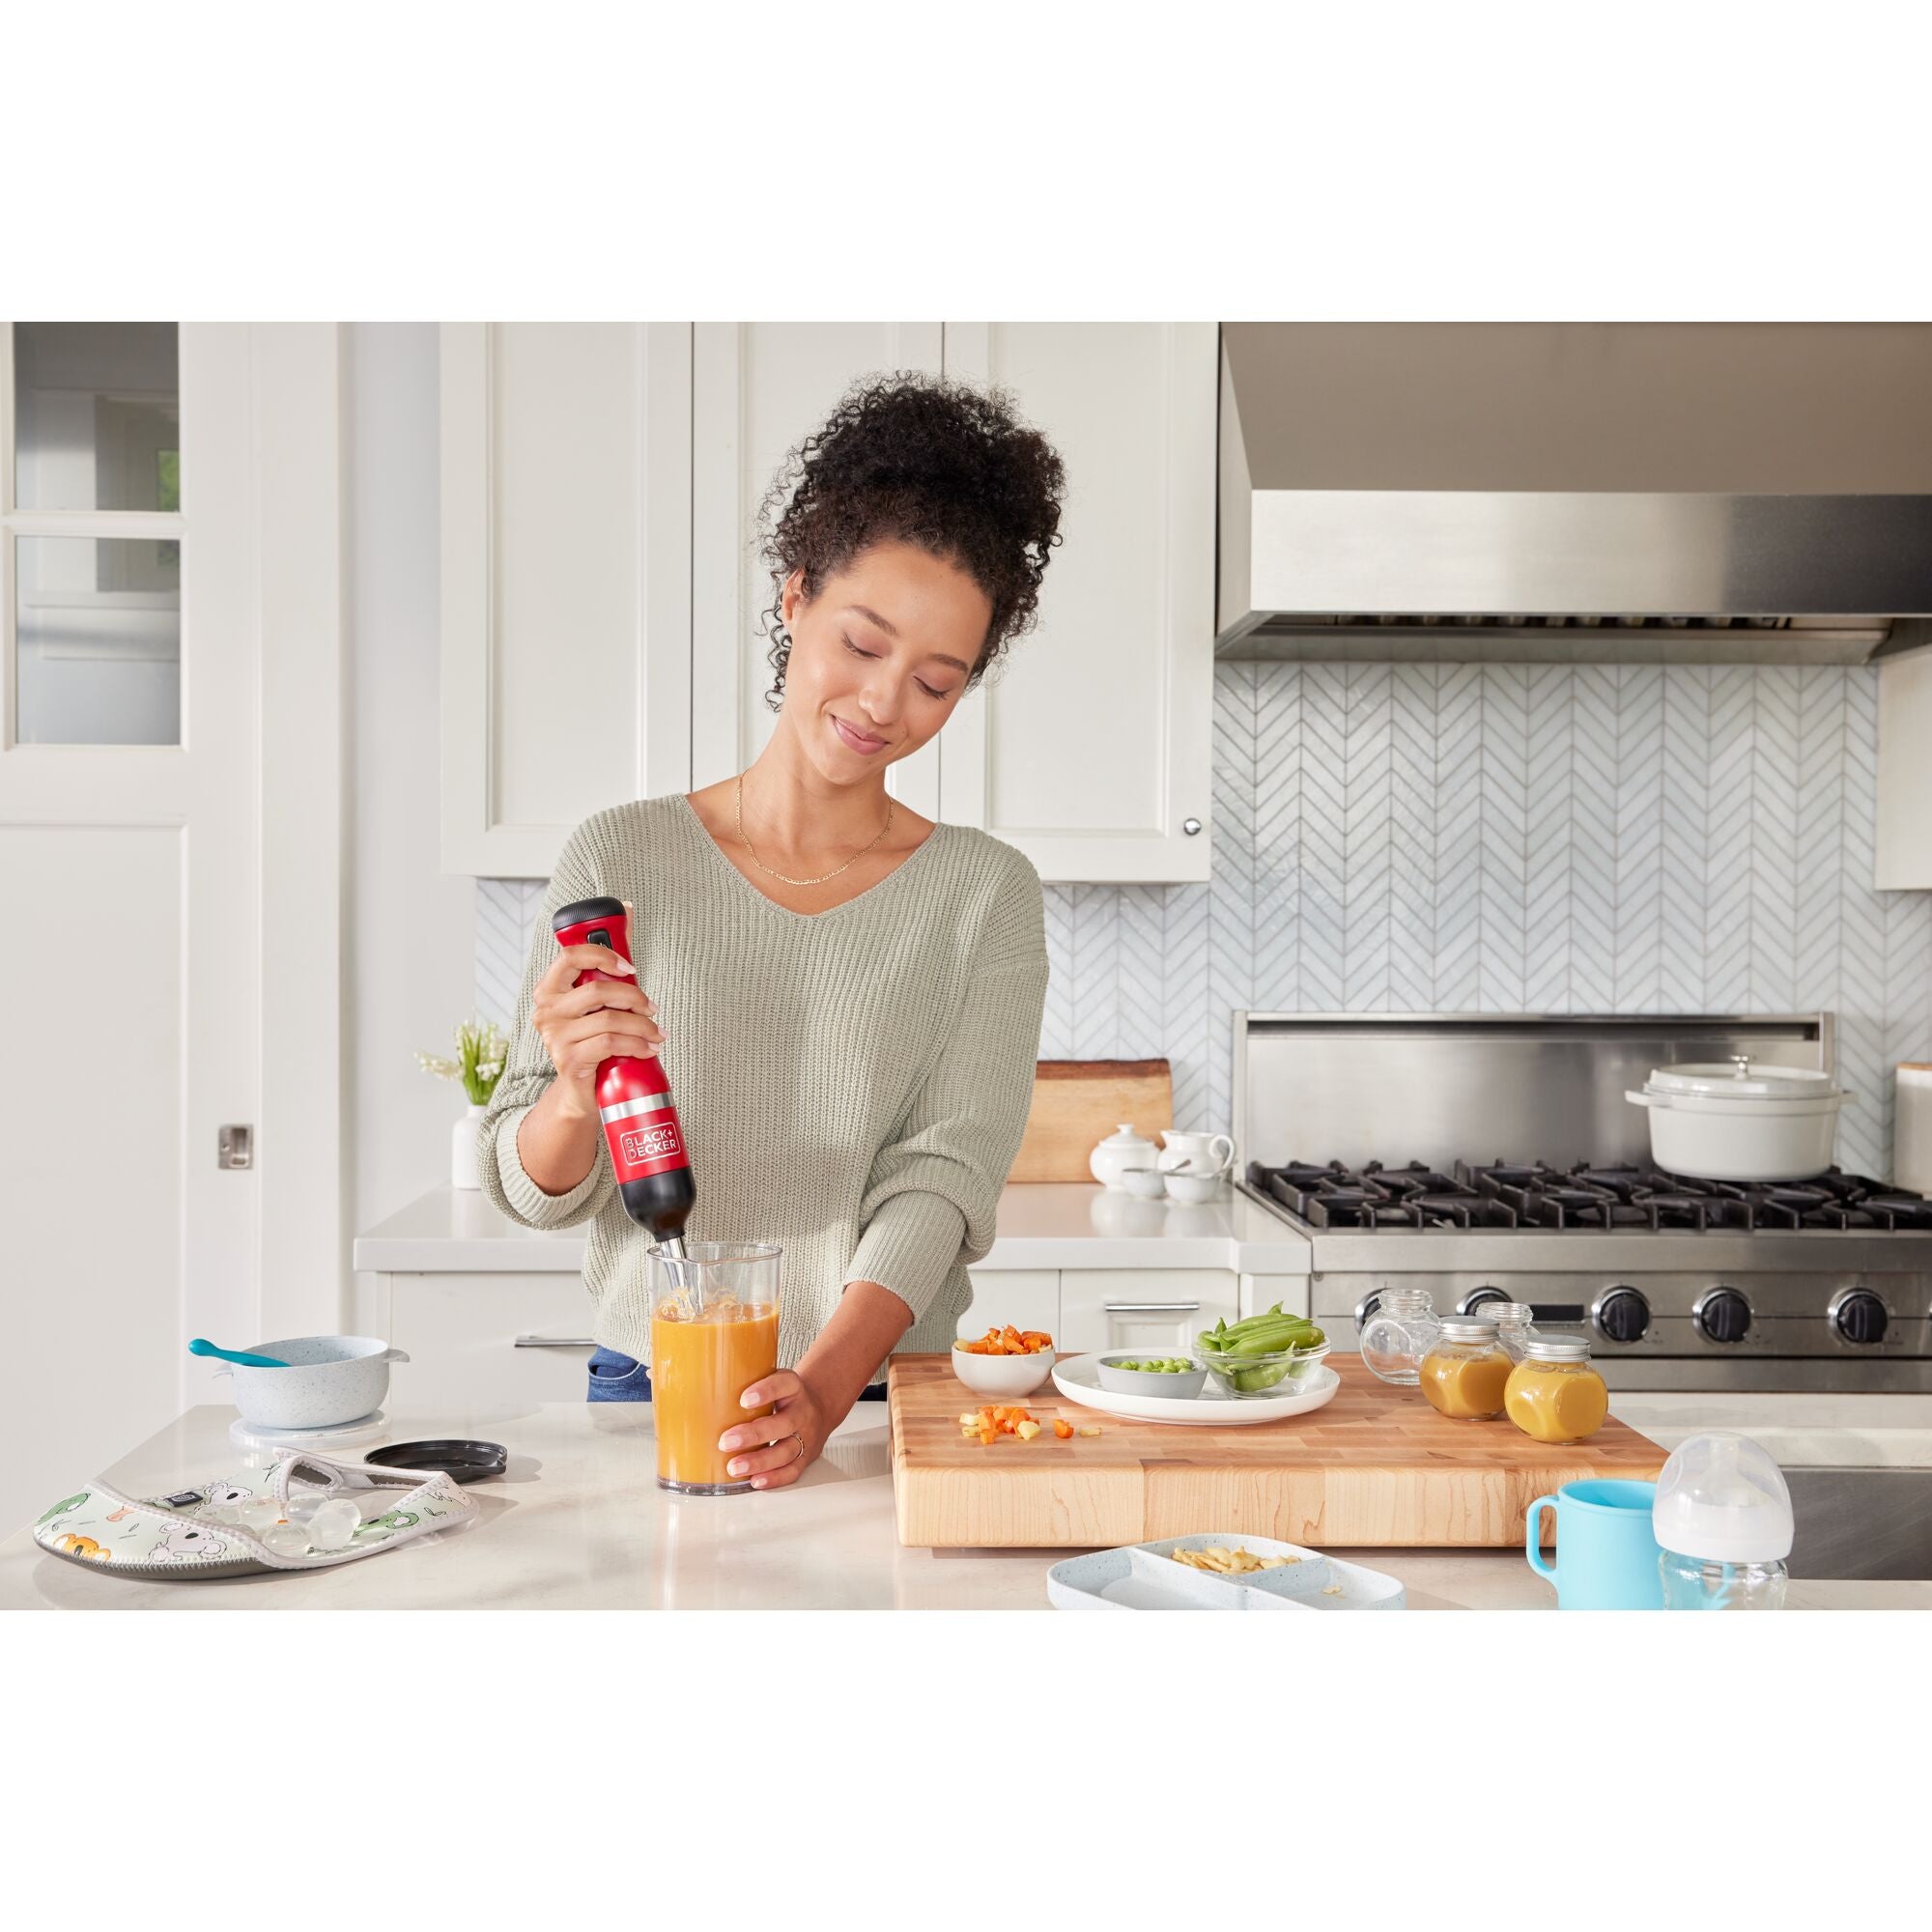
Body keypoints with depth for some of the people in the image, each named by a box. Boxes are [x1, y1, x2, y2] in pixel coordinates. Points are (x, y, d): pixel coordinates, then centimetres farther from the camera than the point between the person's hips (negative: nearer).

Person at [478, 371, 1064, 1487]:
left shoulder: (984, 894, 2)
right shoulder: (621, 859, 2)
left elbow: (941, 1181, -8)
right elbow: (530, 1189, 3)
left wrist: (824, 1387, -23)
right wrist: (575, 1100, -19)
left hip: (883, 1400, 0)